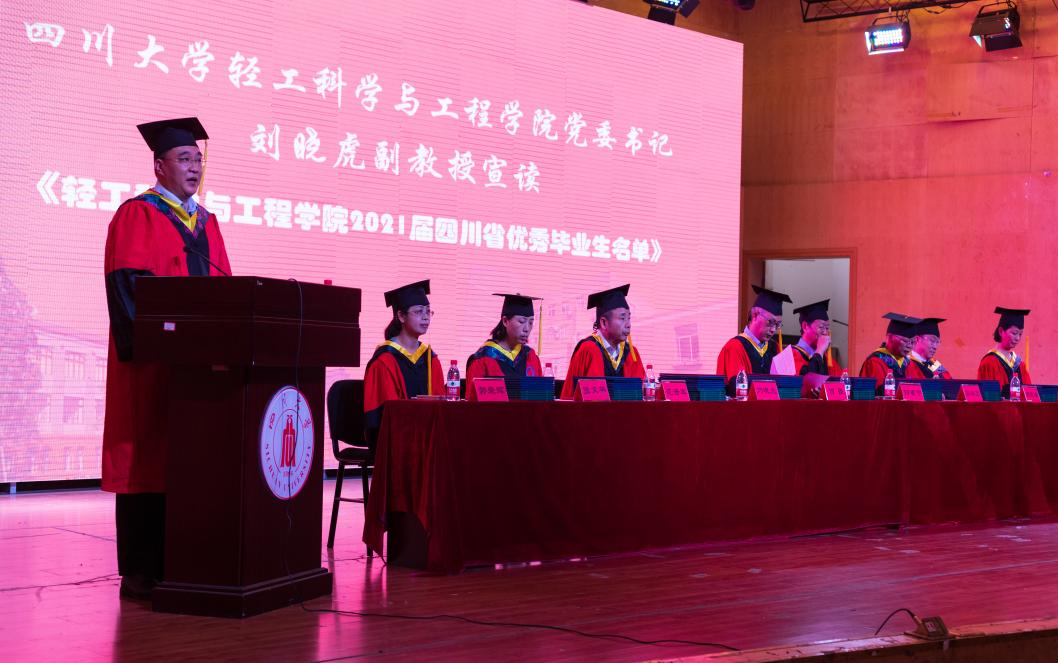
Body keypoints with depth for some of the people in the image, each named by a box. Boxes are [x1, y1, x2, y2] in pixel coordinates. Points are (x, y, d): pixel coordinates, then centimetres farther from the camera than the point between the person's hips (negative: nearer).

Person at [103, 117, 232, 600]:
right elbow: (126, 286, -12)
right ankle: (140, 572, 1)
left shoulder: (206, 222, 19)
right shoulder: (137, 215, -3)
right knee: (148, 459, -5)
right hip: (153, 359, -7)